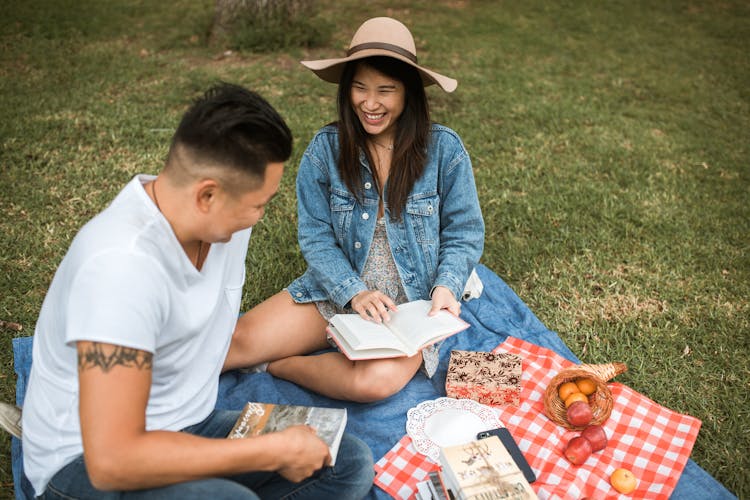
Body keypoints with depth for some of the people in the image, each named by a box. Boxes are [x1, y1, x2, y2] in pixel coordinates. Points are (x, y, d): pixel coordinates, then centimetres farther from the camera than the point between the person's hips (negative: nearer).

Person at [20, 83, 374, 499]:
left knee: (352, 464, -4)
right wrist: (276, 451, -26)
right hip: (87, 461, -8)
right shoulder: (123, 262, -30)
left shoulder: (225, 222, -6)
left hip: (188, 427, 8)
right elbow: (111, 461, -32)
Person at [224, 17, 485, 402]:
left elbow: (464, 234, -1)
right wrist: (354, 293, -18)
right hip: (337, 291, 1)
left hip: (413, 301, -1)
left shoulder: (443, 149, -7)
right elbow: (316, 238, -3)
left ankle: (280, 365, -5)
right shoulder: (325, 149, -3)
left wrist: (446, 287, -19)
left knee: (377, 380, -31)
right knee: (240, 341, -22)